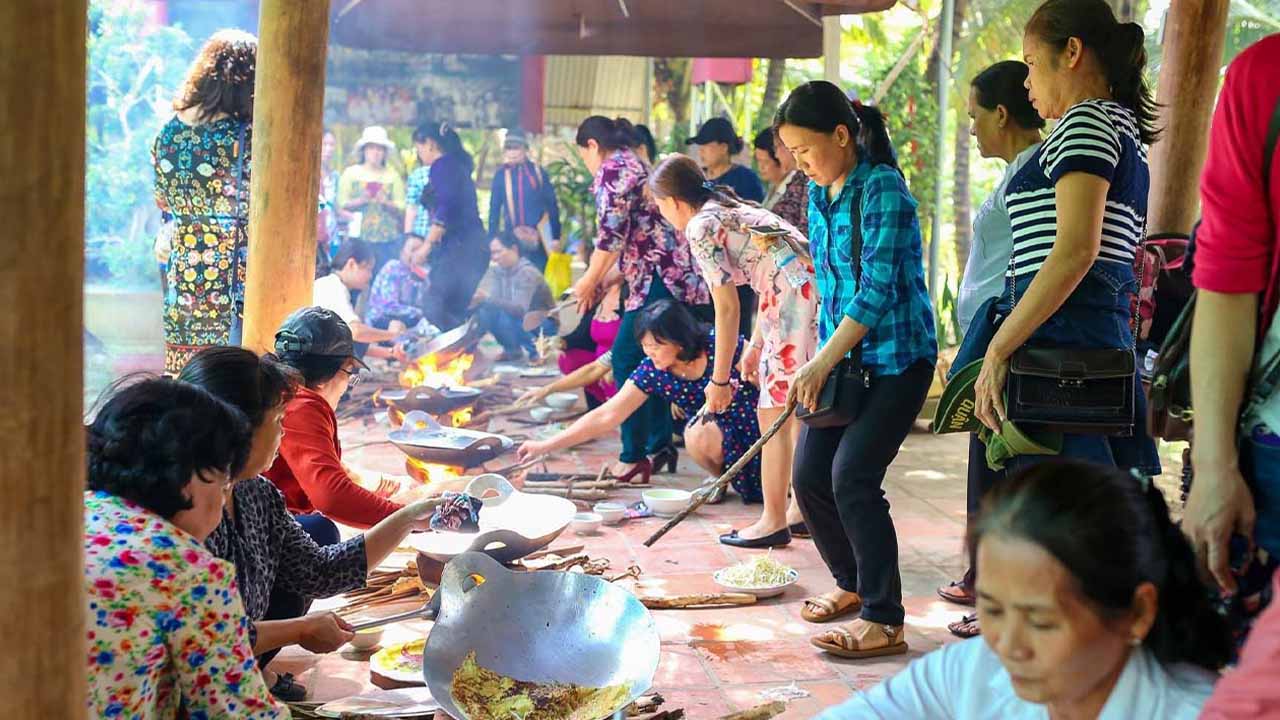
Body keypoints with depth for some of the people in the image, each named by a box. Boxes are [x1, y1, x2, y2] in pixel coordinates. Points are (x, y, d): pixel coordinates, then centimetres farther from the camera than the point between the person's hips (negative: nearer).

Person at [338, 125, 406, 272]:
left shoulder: (393, 175, 10)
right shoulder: (351, 173, 9)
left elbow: (401, 209, 6)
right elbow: (341, 205, 2)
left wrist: (386, 203, -12)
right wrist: (361, 201, -13)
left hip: (387, 240, 1)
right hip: (358, 238, -1)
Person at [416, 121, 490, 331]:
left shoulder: (442, 166, -6)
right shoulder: (458, 165, 22)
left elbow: (446, 210, -18)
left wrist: (426, 245, -13)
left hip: (457, 247, -10)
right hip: (474, 245, 10)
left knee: (435, 308, -12)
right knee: (458, 311, 9)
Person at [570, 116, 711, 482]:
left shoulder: (612, 170, -7)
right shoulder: (636, 166, 24)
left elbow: (611, 236, -12)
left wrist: (589, 282, 0)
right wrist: (604, 281, 25)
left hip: (661, 278, -10)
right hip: (679, 276, 10)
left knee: (627, 358, -7)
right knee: (649, 361, 14)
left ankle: (634, 457, -6)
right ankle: (660, 445, 17)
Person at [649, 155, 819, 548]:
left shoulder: (701, 228, -4)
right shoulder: (734, 209, 22)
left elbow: (727, 309, -8)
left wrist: (719, 381, -2)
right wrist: (756, 346, 27)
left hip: (800, 300, -9)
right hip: (819, 291, 9)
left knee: (774, 414, -1)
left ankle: (773, 522, 6)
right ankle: (802, 509, 24)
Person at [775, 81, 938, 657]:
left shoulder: (882, 189, -17)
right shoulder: (819, 194, 9)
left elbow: (878, 290, -22)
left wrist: (822, 363, -22)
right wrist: (820, 360, 13)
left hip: (896, 358, -8)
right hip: (845, 359, 8)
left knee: (852, 477, -17)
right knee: (809, 474, 5)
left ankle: (883, 620, -8)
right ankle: (852, 583, 28)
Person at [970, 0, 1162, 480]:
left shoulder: (1085, 122, -6)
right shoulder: (1127, 130, 24)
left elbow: (1076, 251, -19)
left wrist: (997, 350, -17)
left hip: (1062, 343, -10)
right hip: (1111, 343, 10)